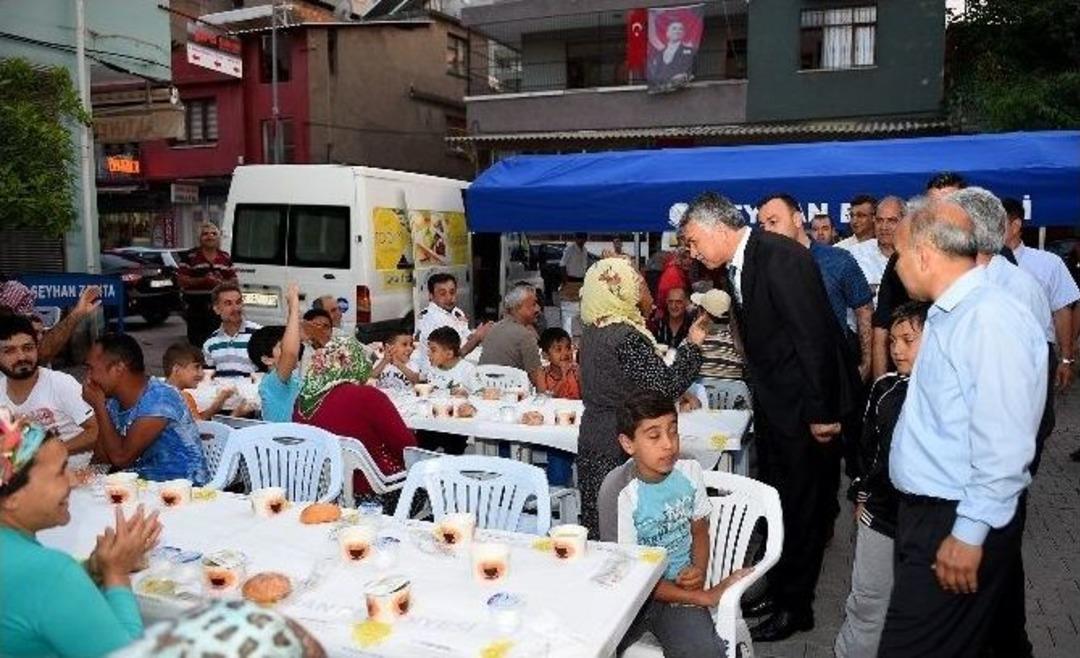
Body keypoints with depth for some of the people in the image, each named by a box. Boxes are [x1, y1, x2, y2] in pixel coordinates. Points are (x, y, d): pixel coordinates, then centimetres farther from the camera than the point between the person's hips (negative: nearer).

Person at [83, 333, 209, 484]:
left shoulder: (159, 398, -20)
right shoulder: (113, 400, 3)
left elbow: (120, 458, -21)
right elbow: (105, 457, 1)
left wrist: (99, 405, -15)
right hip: (144, 482, 8)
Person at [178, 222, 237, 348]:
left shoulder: (225, 257, 14)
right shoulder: (190, 256, 1)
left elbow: (234, 280, 16)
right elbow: (181, 280, -4)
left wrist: (222, 283, -6)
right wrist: (202, 280, -17)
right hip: (196, 308, -3)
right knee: (197, 342, -4)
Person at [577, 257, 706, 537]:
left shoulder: (592, 331, 7)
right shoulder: (628, 338, -20)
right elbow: (666, 388, -20)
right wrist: (692, 345, -16)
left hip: (591, 440, 9)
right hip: (623, 448, -9)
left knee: (596, 521, 14)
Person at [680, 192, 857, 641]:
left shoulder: (782, 257, -21)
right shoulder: (738, 265, 6)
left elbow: (814, 336, -23)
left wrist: (821, 413, -20)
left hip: (806, 406, -8)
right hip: (773, 405, 8)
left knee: (803, 507, 5)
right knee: (777, 501, 18)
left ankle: (795, 607, 21)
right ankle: (777, 590, 34)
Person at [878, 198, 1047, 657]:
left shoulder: (991, 319, -19)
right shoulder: (947, 315, 11)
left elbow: (1002, 442, -23)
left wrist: (969, 534, -20)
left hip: (956, 527, -9)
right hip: (927, 513, 9)